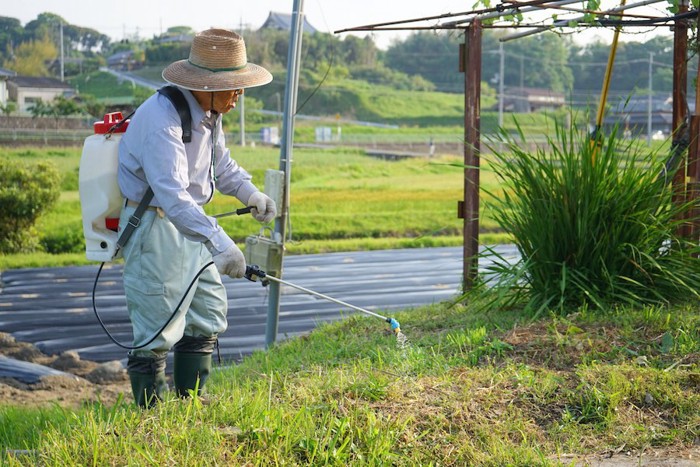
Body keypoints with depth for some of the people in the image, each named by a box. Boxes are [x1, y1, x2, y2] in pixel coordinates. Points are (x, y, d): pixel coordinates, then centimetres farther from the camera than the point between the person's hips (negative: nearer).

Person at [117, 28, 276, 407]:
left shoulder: (208, 113, 5)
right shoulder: (162, 119, -26)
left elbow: (221, 163, 23)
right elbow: (172, 194, -37)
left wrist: (249, 193, 3)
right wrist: (219, 242, -45)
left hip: (188, 225, 10)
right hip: (154, 226, -10)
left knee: (209, 318, 15)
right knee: (159, 329, -7)